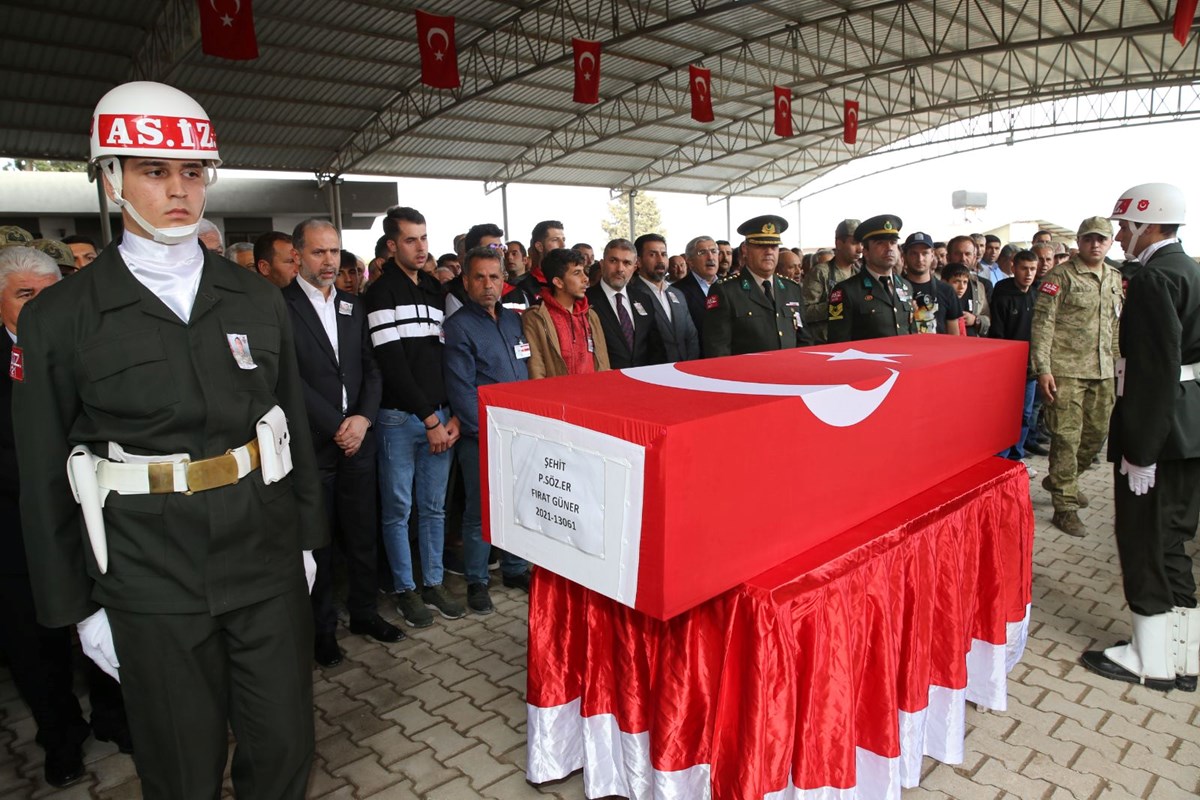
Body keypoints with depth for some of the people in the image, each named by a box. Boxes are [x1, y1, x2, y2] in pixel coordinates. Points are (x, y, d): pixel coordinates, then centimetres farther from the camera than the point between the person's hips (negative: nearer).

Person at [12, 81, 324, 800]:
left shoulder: (258, 299, 4)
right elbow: (46, 475, 1)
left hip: (269, 562, 2)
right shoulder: (60, 318, -3)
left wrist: (307, 538, 9)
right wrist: (75, 604, 3)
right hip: (150, 586, -2)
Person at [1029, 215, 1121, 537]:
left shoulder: (1115, 278, 13)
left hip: (1103, 371, 7)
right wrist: (1043, 369, -16)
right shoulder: (1061, 276, -6)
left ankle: (1060, 480, 36)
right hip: (1066, 370, -7)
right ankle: (1065, 508, 5)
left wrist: (1119, 363, 16)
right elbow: (1042, 322, -11)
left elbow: (1117, 326, 20)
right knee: (1067, 436, -4)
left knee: (1097, 432, 13)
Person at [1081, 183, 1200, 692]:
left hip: (1157, 429, -10)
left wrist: (1139, 449, -22)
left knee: (1144, 541, 2)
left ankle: (1152, 659, 15)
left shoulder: (1155, 278, -17)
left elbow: (1157, 370, -23)